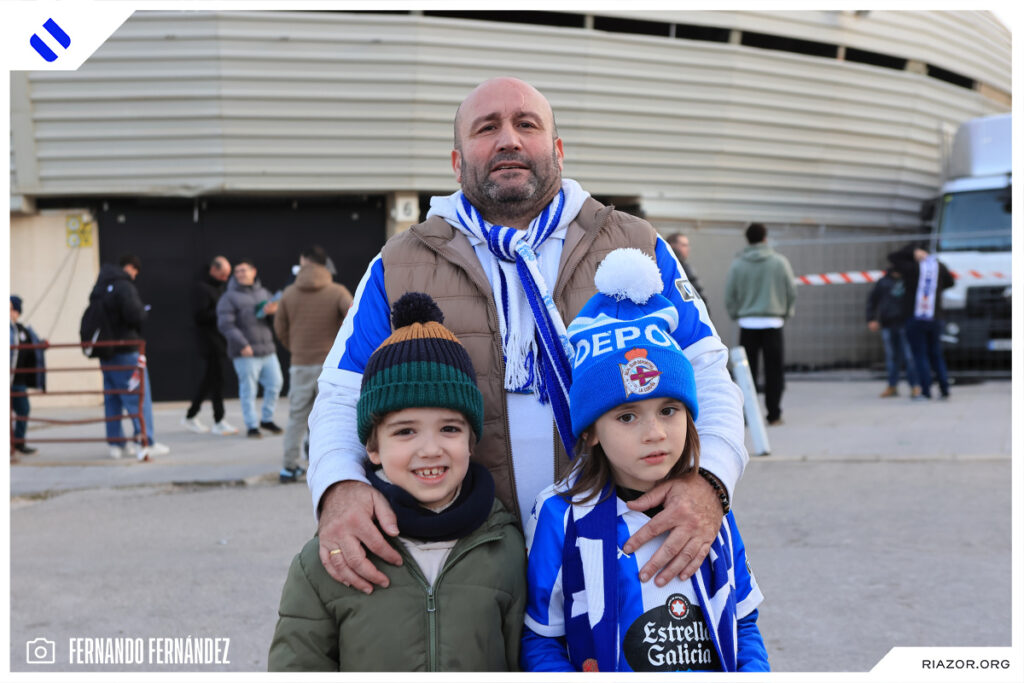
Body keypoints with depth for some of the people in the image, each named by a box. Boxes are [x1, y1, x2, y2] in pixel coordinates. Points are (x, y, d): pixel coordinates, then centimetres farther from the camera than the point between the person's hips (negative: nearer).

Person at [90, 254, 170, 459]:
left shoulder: (99, 288, 13)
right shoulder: (124, 286, -14)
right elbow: (135, 315, -21)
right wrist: (145, 311, -2)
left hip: (106, 350, 8)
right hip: (125, 350, -8)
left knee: (112, 398, 11)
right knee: (139, 396, -5)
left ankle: (116, 443, 14)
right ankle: (147, 443, -8)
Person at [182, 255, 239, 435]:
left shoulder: (220, 286, 18)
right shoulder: (201, 288, -11)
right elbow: (199, 315, -19)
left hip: (221, 340, 9)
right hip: (210, 341, -9)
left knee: (210, 380, 12)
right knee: (216, 379, -6)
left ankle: (191, 416, 22)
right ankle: (219, 422, 0)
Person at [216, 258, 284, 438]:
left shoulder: (263, 293, 15)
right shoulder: (229, 297, -3)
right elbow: (225, 324, -12)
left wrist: (273, 310, -10)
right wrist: (242, 344, -20)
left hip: (267, 350, 6)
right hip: (246, 353, -6)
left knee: (275, 383, 7)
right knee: (248, 389, -3)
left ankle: (267, 419, 23)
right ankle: (251, 426, 6)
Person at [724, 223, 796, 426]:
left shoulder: (737, 264, -2)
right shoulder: (780, 261, -1)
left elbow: (730, 295, 0)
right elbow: (792, 291, 3)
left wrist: (736, 315, 15)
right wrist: (786, 313, 17)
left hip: (747, 324, 0)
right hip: (773, 324, 0)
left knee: (747, 371, 6)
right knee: (774, 371, 5)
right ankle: (774, 414, 6)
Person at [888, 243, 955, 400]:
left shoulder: (912, 268, -6)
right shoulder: (939, 266, 5)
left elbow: (893, 257, 4)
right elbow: (950, 282, 21)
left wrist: (912, 249, 5)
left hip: (915, 318, -4)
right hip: (935, 319, 4)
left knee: (920, 356, -1)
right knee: (936, 355, 13)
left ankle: (926, 391, -7)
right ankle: (945, 389, 8)